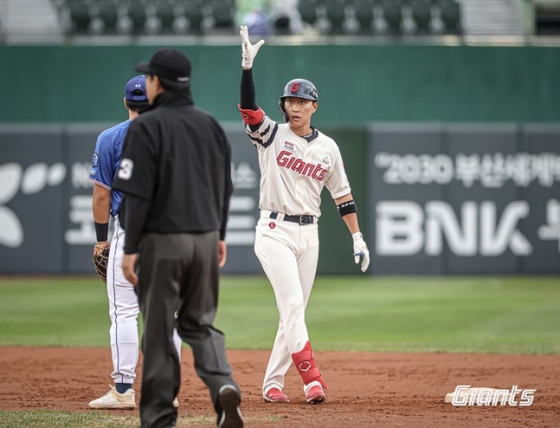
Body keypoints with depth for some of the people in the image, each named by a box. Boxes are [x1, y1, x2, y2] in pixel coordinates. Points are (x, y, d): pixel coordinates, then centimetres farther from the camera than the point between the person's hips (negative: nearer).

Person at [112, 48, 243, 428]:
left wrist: (131, 247, -12)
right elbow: (225, 187, 13)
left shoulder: (148, 126, -11)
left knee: (159, 329, 2)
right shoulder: (210, 124, 8)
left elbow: (138, 193, -15)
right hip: (205, 239, 5)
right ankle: (223, 385, -10)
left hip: (162, 241, -5)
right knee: (200, 322, 16)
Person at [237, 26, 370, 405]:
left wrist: (358, 238, 7)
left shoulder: (327, 147, 8)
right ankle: (312, 380, -21)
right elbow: (248, 107, -18)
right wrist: (248, 65, -32)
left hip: (309, 234, 4)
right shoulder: (271, 135, -1)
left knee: (294, 312, 5)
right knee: (292, 304, -17)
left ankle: (272, 383, 13)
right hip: (274, 231, -4)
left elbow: (342, 194, 11)